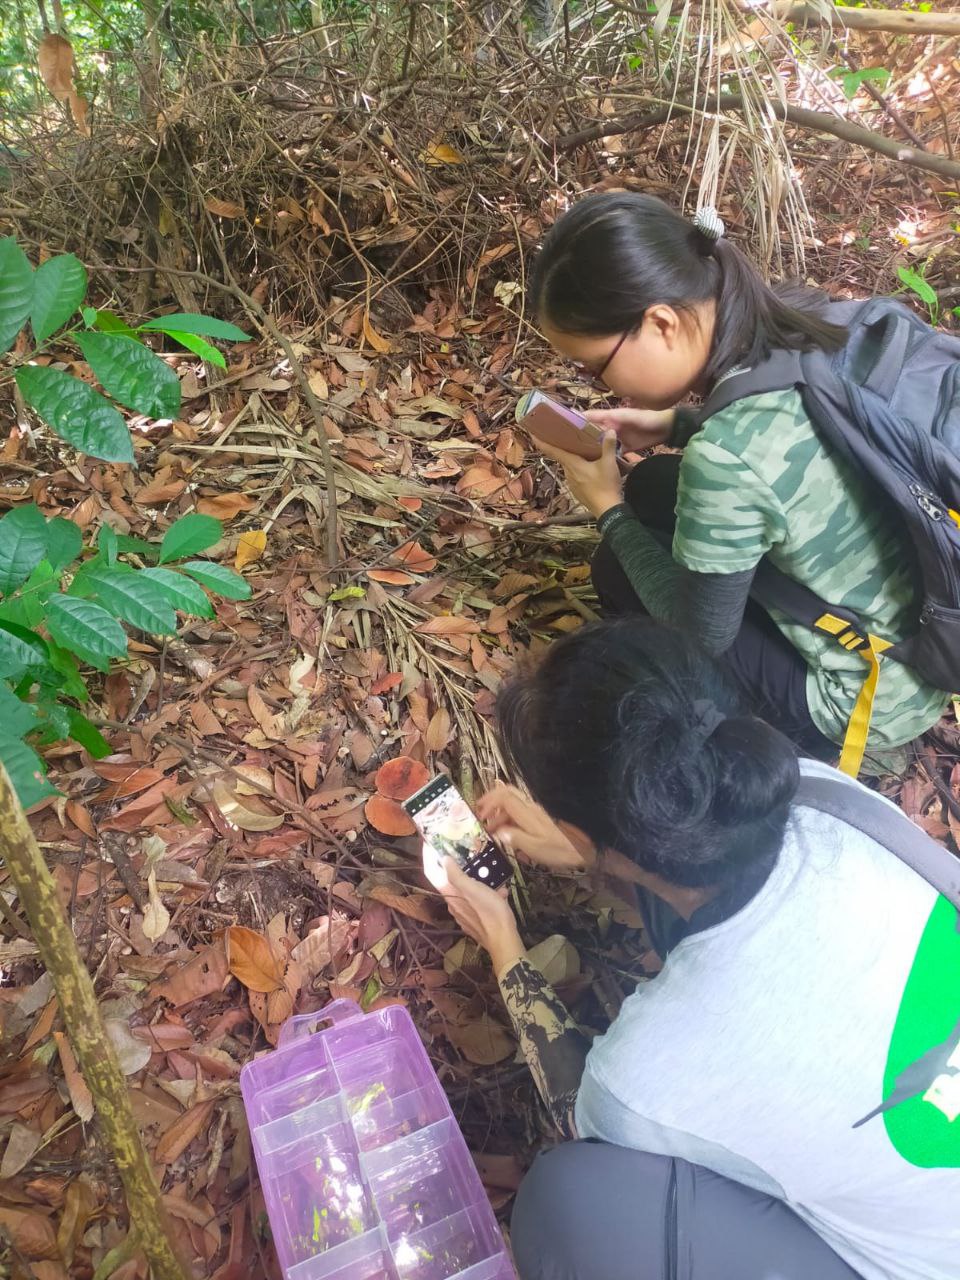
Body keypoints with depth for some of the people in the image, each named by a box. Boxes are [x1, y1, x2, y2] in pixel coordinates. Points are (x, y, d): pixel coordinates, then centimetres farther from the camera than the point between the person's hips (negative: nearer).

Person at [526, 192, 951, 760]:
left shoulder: (723, 462, -35)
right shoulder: (806, 320, -11)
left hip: (867, 703, -7)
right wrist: (672, 423, 2)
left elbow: (701, 635, -17)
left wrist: (609, 507, -8)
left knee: (619, 572, 1)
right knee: (654, 489, 9)